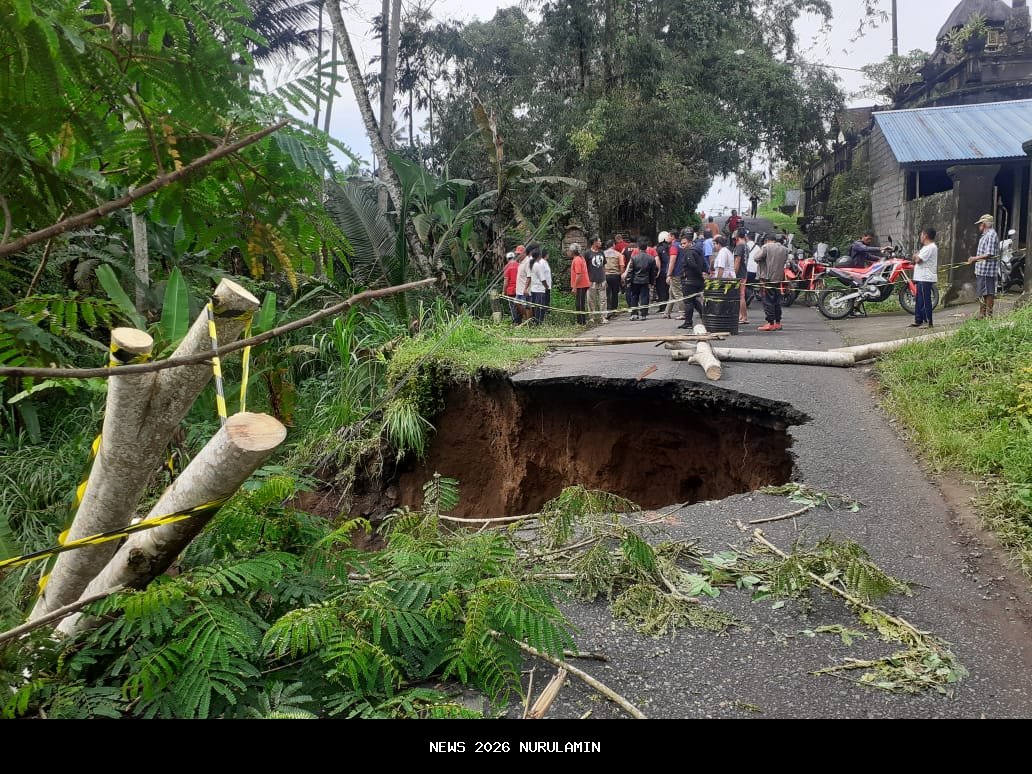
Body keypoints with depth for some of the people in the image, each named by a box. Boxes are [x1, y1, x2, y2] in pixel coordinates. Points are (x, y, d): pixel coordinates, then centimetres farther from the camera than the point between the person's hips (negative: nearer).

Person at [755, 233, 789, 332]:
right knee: (777, 300, 14)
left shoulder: (766, 247, -9)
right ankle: (778, 323, 18)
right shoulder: (784, 249, 7)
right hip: (779, 277, 6)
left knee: (768, 301, -2)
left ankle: (771, 323, -5)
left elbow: (757, 258, -11)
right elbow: (785, 262, 11)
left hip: (768, 277, -6)